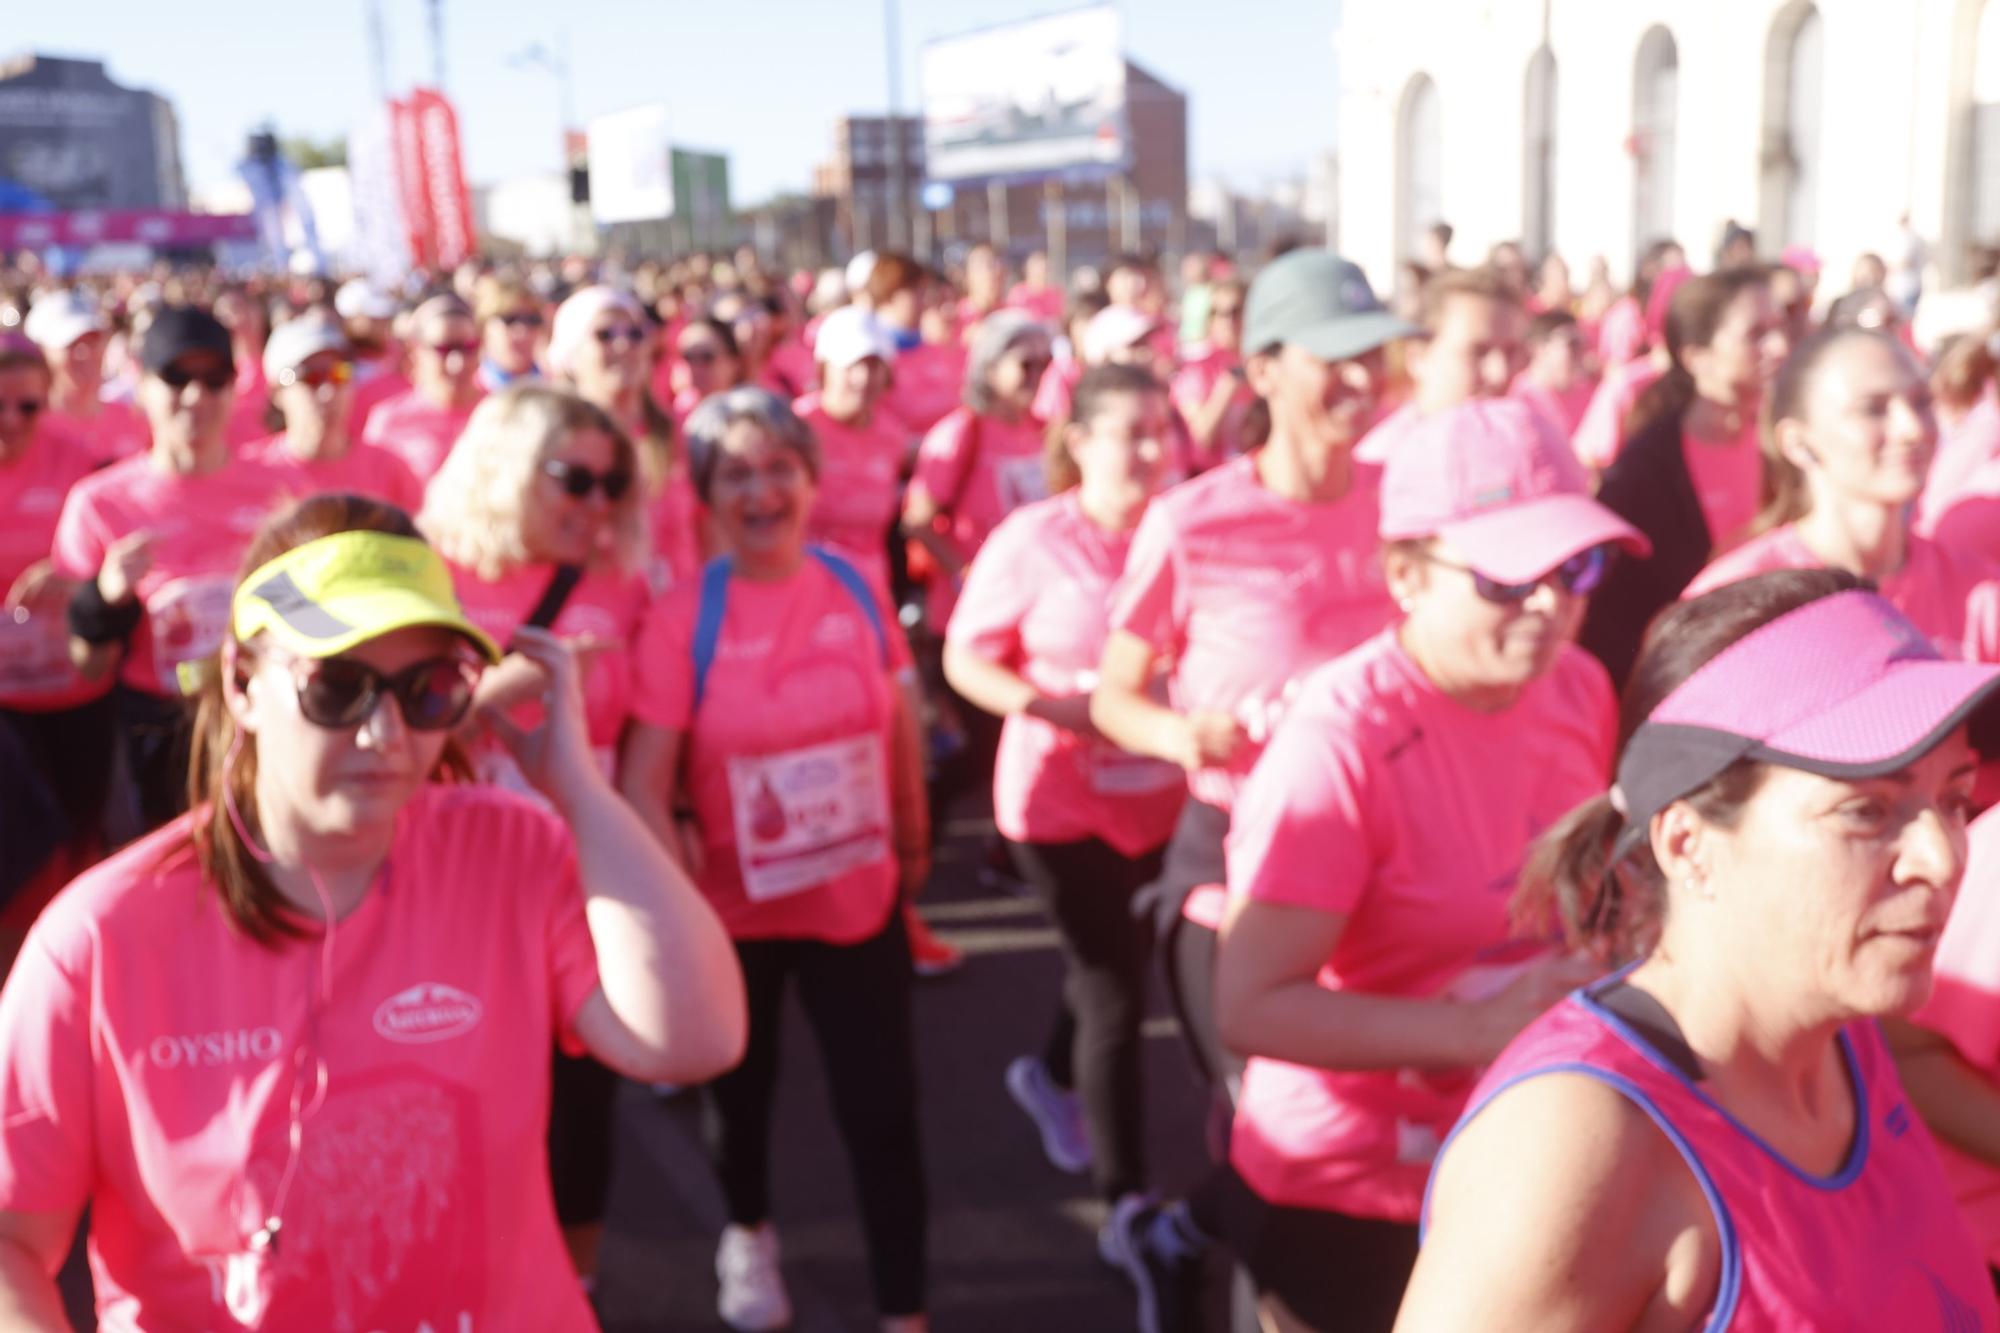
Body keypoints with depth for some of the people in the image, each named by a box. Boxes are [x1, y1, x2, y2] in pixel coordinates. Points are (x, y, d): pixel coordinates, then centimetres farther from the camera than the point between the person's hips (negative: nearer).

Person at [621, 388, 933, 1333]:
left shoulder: (855, 589, -7)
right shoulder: (683, 617, -16)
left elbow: (898, 721, 8)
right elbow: (643, 784, -19)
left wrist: (914, 838, 14)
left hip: (860, 897, 1)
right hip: (737, 908, -1)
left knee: (883, 1111, 2)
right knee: (741, 1092, 22)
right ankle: (748, 1235, 52)